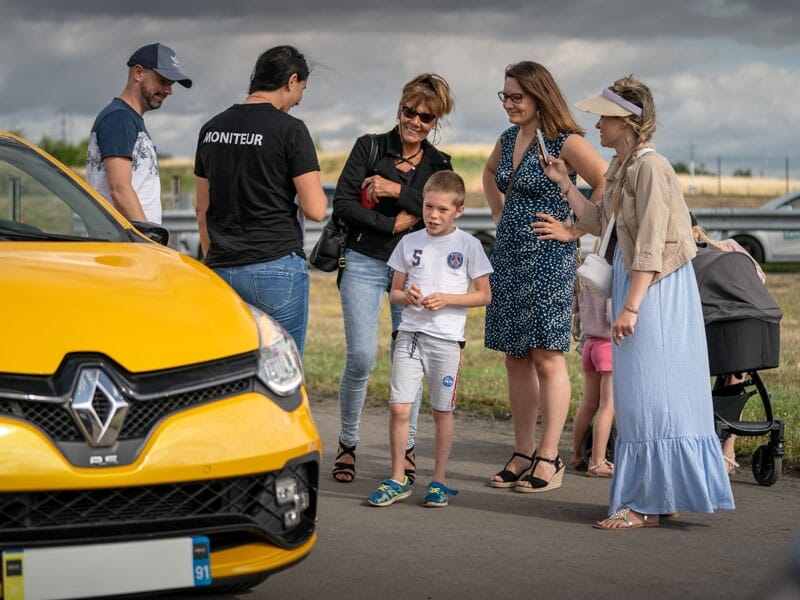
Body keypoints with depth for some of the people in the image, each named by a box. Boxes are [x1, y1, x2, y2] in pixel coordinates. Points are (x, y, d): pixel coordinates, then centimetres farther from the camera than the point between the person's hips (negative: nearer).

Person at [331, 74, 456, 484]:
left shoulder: (439, 165, 9)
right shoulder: (370, 147, 3)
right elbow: (342, 204, -5)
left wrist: (396, 191, -16)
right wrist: (393, 224, -10)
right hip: (365, 263, -2)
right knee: (361, 357, -9)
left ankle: (406, 449, 12)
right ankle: (347, 445, 7)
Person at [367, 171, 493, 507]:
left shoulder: (468, 245, 0)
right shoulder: (409, 242, 9)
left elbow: (484, 295, 1)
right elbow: (394, 292, 14)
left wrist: (447, 299, -13)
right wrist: (406, 296, -9)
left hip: (446, 338, -2)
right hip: (409, 333, 2)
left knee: (442, 411, 6)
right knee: (399, 407, -5)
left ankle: (439, 482, 17)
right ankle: (397, 480, 6)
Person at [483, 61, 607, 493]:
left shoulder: (565, 142, -11)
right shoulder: (508, 139, 12)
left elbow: (608, 185, -19)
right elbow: (490, 174, 33)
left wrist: (574, 230, -15)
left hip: (548, 261, -8)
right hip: (508, 258, 8)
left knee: (546, 357, -6)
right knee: (515, 359, 8)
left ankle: (549, 459, -2)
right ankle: (523, 454, 15)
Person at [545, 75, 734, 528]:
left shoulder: (650, 167, -17)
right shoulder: (621, 168, 12)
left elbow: (651, 245, -20)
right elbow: (600, 225, 19)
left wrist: (630, 307, -21)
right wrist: (565, 184, 14)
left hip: (657, 288, -10)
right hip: (633, 280, 10)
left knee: (649, 394, -6)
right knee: (635, 394, 12)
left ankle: (647, 506, -1)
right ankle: (652, 497, 20)